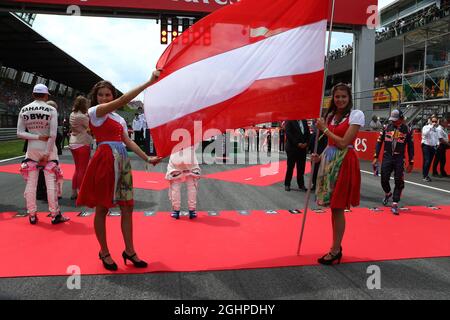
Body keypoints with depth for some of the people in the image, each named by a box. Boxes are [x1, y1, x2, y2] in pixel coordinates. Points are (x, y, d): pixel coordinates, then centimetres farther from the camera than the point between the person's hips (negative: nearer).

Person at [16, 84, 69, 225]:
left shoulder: (24, 110, 1)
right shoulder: (51, 110, -9)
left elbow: (19, 133, -3)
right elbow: (53, 135, -15)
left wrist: (37, 137, -7)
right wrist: (47, 153, -10)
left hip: (32, 149, 3)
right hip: (48, 148, -3)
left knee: (31, 183, 9)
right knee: (51, 182, 2)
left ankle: (32, 215, 16)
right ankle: (55, 215, 6)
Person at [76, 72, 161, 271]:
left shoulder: (119, 119, 19)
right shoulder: (95, 111, -3)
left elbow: (128, 141, 15)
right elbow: (123, 100, -14)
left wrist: (147, 158, 5)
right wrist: (148, 83, -17)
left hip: (122, 161, 7)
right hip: (105, 160, -7)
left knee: (127, 207, 7)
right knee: (102, 209, 3)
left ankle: (129, 251, 18)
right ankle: (104, 253, 17)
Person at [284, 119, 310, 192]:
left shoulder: (304, 121, 13)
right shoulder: (290, 121, -2)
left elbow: (308, 133, 12)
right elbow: (288, 133, -11)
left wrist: (306, 143, -4)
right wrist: (297, 143, -14)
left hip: (303, 148, 4)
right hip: (292, 148, -4)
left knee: (301, 167, 3)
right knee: (290, 167, 2)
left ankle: (301, 184, 12)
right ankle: (287, 184, 13)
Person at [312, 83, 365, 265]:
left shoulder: (356, 115, -8)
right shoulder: (331, 115, 12)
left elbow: (343, 143, -15)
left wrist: (324, 129, -8)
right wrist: (320, 157, 0)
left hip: (344, 162, -7)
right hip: (329, 160, 7)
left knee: (338, 208, -3)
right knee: (333, 207, 11)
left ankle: (335, 251, 8)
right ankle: (336, 247, 24)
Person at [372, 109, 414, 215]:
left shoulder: (407, 130, -1)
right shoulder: (386, 127, 3)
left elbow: (410, 147, 4)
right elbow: (379, 142, 7)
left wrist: (411, 163, 4)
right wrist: (376, 157, 1)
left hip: (399, 159, -1)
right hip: (387, 157, 1)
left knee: (399, 182, -4)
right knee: (384, 179, 1)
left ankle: (395, 204, 5)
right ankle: (388, 193, 34)